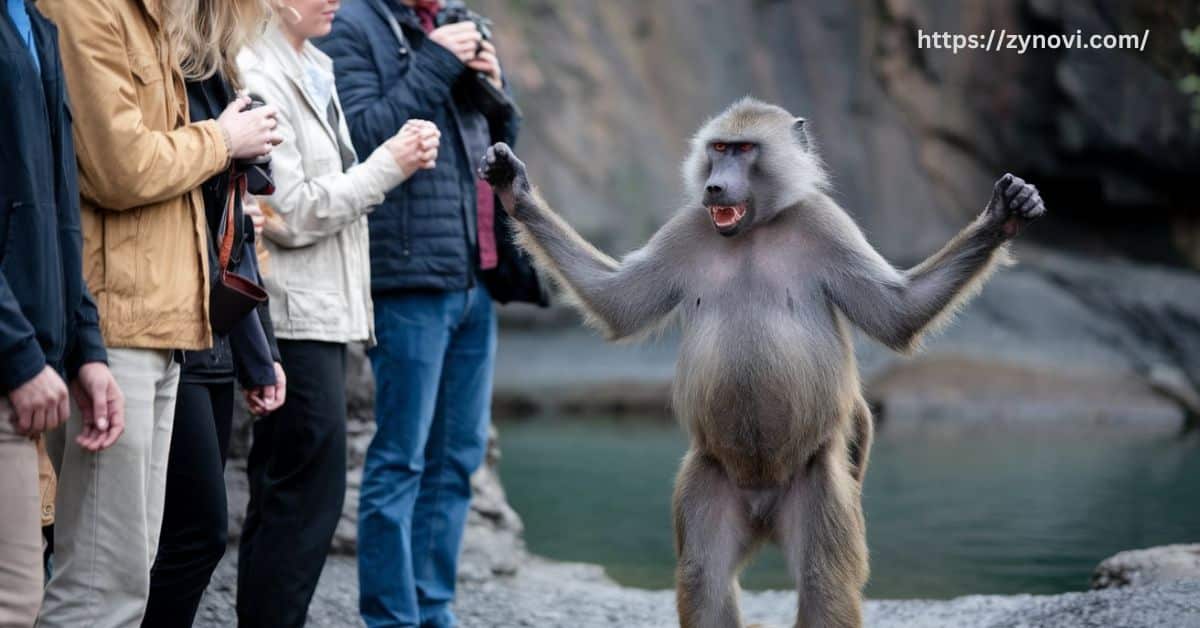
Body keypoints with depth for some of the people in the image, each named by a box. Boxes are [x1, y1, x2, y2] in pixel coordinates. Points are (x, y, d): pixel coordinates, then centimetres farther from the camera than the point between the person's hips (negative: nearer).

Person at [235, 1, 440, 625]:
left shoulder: (313, 68, 15)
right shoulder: (259, 77, -14)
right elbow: (292, 215, -16)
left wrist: (401, 156, 4)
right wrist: (388, 165, -10)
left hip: (326, 310, 10)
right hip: (296, 315, -10)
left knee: (283, 497, 12)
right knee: (310, 496, -7)